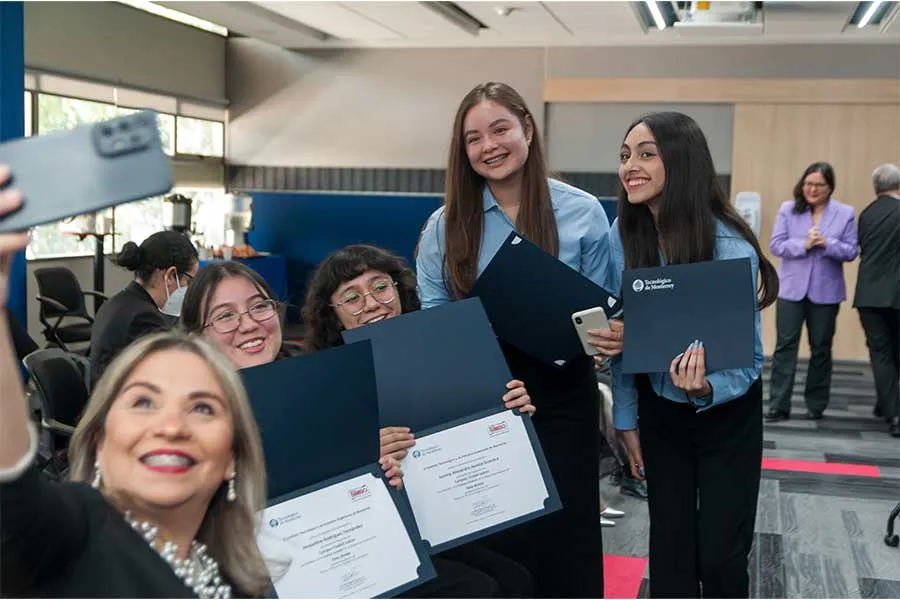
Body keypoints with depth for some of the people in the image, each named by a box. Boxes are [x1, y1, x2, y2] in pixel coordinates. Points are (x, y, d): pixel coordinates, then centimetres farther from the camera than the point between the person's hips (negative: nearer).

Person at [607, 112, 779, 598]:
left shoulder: (729, 247, -25)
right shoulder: (622, 236, -12)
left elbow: (748, 357, -20)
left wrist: (707, 388, -40)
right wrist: (626, 420, 1)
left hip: (727, 412, -3)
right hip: (659, 408, 4)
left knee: (720, 553, 1)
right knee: (670, 545, 10)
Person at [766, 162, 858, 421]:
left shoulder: (845, 213, 1)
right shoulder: (788, 209, 0)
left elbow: (851, 251, -3)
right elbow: (775, 244, -5)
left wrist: (828, 244, -21)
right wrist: (804, 245, -20)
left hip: (826, 291, 1)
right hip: (791, 289, -1)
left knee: (821, 348, 11)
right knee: (785, 345, -3)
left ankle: (816, 405, 23)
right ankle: (778, 405, -1)